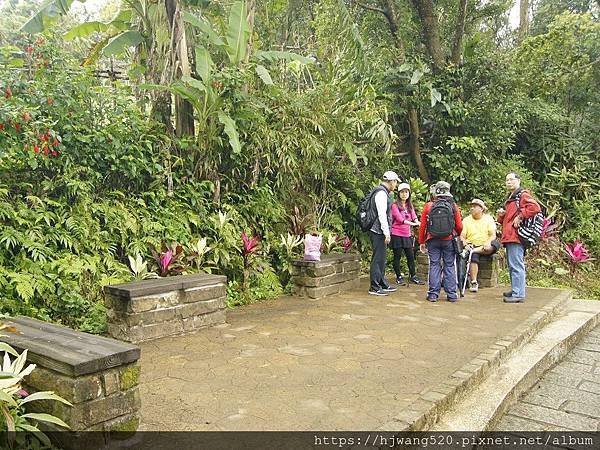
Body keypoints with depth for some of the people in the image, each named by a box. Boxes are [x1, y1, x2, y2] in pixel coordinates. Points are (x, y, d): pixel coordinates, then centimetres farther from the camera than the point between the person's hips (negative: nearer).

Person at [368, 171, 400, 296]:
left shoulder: (383, 192, 18)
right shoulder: (381, 193, -14)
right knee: (378, 259, -7)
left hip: (380, 232, 11)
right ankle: (374, 288, -2)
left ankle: (383, 284, 25)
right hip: (378, 232, -11)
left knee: (382, 259, 16)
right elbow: (382, 214, -21)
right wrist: (387, 233, -20)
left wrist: (387, 232, 22)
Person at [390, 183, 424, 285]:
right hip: (397, 234, -6)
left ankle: (413, 276, 18)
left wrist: (417, 222, -21)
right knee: (397, 256, 3)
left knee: (411, 256, 8)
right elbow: (399, 218, -18)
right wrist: (411, 223, -29)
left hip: (407, 235, 6)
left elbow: (414, 217, 2)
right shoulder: (395, 205, -7)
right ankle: (399, 277, 12)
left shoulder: (410, 206, 14)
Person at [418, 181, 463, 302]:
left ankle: (433, 294, 5)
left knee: (434, 266, 6)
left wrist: (422, 242, 7)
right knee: (450, 266, 7)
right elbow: (459, 226, -1)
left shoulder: (428, 206, -3)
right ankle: (452, 294, 9)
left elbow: (422, 226, -3)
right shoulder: (453, 206, -3)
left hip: (433, 241, 0)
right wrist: (457, 235, 21)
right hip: (449, 241, 0)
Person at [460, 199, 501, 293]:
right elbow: (462, 236, 1)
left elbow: (493, 235, -4)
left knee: (496, 243, -31)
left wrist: (488, 242, -26)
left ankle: (471, 251, -32)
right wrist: (465, 245, -21)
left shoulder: (488, 218, 7)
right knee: (474, 256, -33)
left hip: (484, 246, 1)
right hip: (471, 245, -1)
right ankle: (474, 283, -31)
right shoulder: (466, 220, 7)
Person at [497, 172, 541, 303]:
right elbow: (504, 220, 34)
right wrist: (501, 215, 12)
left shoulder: (523, 195, -5)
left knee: (516, 265, -12)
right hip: (509, 237, 11)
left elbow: (535, 207, -24)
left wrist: (520, 216, -18)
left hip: (516, 237, -10)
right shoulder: (509, 198, 25)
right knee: (512, 266, 16)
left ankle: (518, 294, -12)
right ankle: (515, 291, 25)